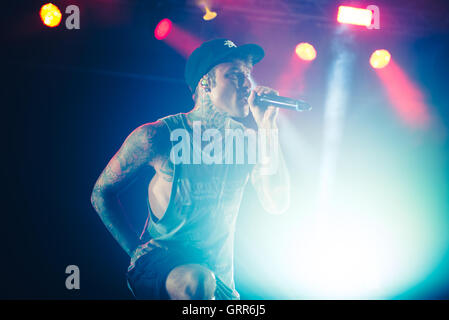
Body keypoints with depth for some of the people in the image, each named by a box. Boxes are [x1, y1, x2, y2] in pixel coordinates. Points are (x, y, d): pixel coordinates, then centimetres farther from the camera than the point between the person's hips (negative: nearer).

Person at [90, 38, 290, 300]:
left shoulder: (248, 143, -2)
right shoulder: (157, 137, -12)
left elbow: (277, 204, -14)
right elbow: (102, 193, -1)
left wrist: (268, 128, -18)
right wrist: (137, 250, -10)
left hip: (221, 279, 5)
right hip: (158, 266, -4)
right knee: (196, 282, -34)